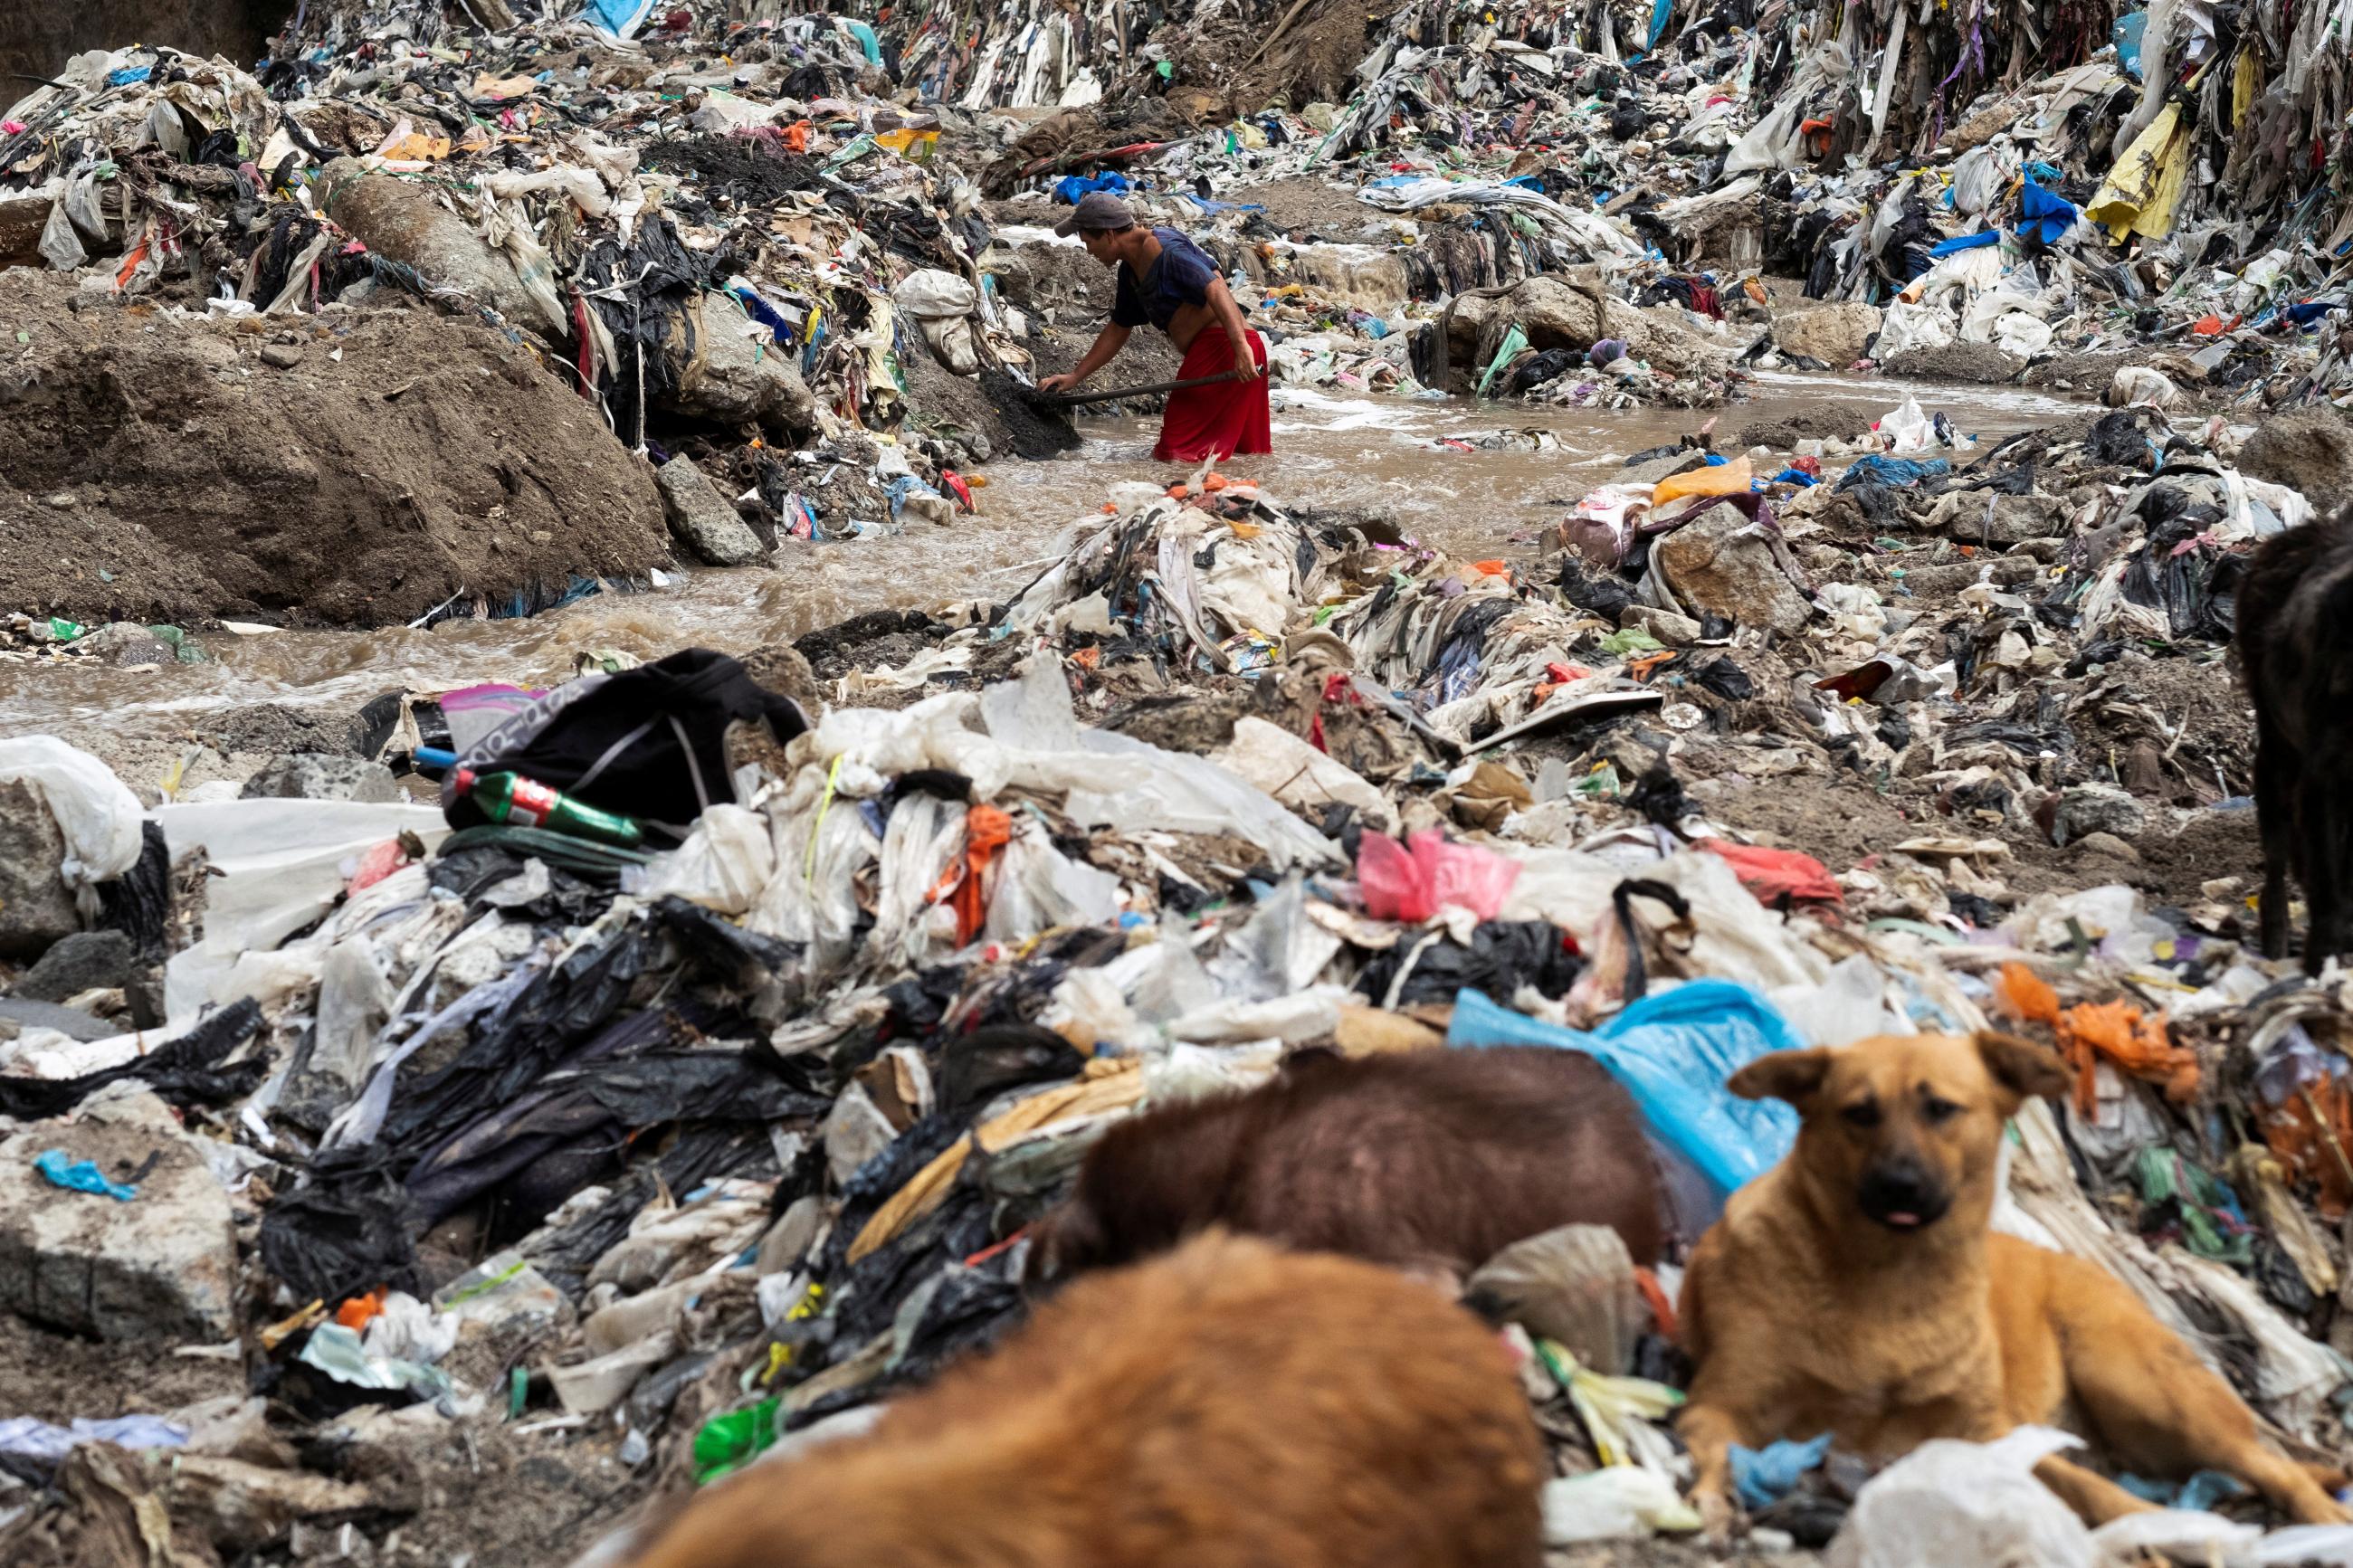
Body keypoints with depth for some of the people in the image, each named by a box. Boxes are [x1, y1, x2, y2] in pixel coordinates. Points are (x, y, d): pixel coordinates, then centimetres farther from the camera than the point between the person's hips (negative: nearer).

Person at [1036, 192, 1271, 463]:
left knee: (1175, 453, -12)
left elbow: (1214, 287, -26)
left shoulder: (1163, 248, -13)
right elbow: (1117, 331, 31)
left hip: (1222, 345, -11)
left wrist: (1241, 347, -38)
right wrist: (1074, 377, 28)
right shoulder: (1131, 270, 20)